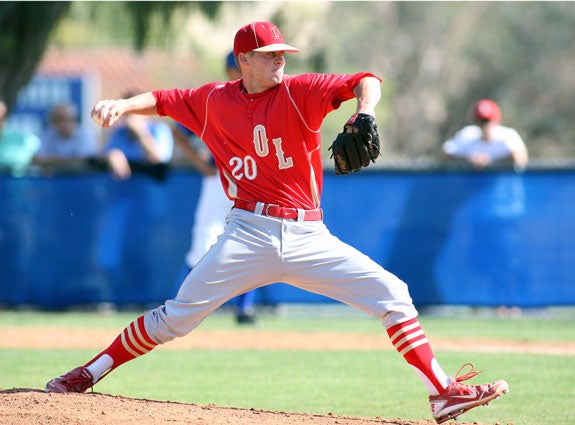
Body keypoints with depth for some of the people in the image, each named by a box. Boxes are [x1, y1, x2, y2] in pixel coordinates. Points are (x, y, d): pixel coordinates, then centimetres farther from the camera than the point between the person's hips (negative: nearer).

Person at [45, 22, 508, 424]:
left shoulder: (299, 92, -1)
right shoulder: (214, 101, 6)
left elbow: (364, 82, -13)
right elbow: (161, 100, 18)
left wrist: (363, 118, -34)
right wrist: (123, 105, -2)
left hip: (308, 237, 0)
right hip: (249, 237, 0)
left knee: (392, 294, -11)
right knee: (176, 316, -6)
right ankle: (88, 374, 7)